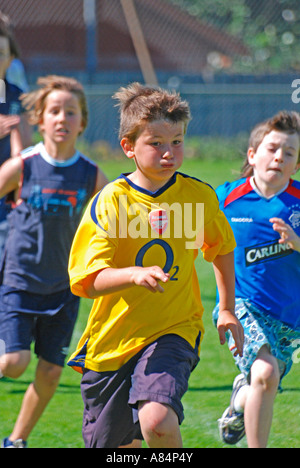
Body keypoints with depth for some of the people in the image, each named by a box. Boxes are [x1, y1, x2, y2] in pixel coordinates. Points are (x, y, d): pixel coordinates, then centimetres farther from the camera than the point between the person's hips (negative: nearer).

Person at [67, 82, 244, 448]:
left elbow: (221, 249, 20)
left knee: (157, 420, -29)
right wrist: (134, 274, -36)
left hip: (173, 331, 0)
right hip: (112, 338, 0)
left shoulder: (199, 196, -2)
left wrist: (227, 309, 19)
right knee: (113, 445, 13)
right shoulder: (109, 202, -11)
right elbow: (89, 282, -19)